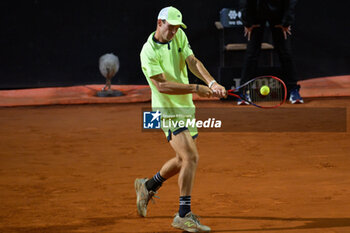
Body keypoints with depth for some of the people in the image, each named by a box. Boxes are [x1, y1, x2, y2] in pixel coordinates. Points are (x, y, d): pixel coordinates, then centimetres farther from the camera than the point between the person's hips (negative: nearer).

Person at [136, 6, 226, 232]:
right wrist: (196, 89, -23)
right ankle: (184, 215, -13)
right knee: (191, 156, -19)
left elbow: (193, 62, -5)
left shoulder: (180, 36, 4)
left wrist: (212, 82, -22)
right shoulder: (149, 52, -17)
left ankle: (147, 186, 40)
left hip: (186, 107, 8)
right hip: (167, 109, -8)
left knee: (183, 159, 18)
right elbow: (161, 85, -21)